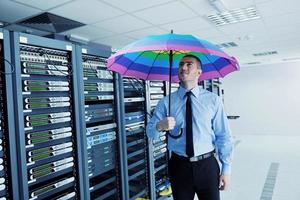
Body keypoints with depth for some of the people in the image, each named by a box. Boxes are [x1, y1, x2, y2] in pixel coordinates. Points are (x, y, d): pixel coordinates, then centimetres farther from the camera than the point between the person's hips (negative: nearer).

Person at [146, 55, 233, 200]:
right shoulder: (166, 102, -2)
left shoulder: (213, 100, -4)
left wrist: (226, 169, -3)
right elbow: (150, 132, -3)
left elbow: (223, 136, -3)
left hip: (207, 166, 0)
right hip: (179, 166, 1)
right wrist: (159, 126, -25)